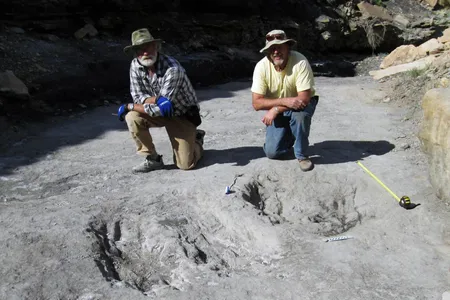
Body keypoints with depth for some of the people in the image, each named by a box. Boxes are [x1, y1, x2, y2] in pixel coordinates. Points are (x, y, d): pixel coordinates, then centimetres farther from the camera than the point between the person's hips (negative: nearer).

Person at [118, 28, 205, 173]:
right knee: (132, 118, -26)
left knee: (185, 164, -11)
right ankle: (153, 159, -6)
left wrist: (129, 106, -24)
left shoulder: (173, 68, -32)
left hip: (182, 115, -5)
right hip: (158, 111, 5)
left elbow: (160, 109, -33)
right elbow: (138, 96, -12)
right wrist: (157, 99, -34)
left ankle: (196, 140, 24)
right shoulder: (135, 66, -13)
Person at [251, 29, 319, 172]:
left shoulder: (300, 62, -29)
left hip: (300, 103, -2)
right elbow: (256, 103, -24)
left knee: (299, 114, -38)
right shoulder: (261, 66, -22)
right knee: (272, 152, -9)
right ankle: (289, 134, 25)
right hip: (277, 110, 2)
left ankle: (301, 155, -13)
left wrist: (275, 109, -34)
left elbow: (304, 98, -31)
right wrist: (284, 101, -37)